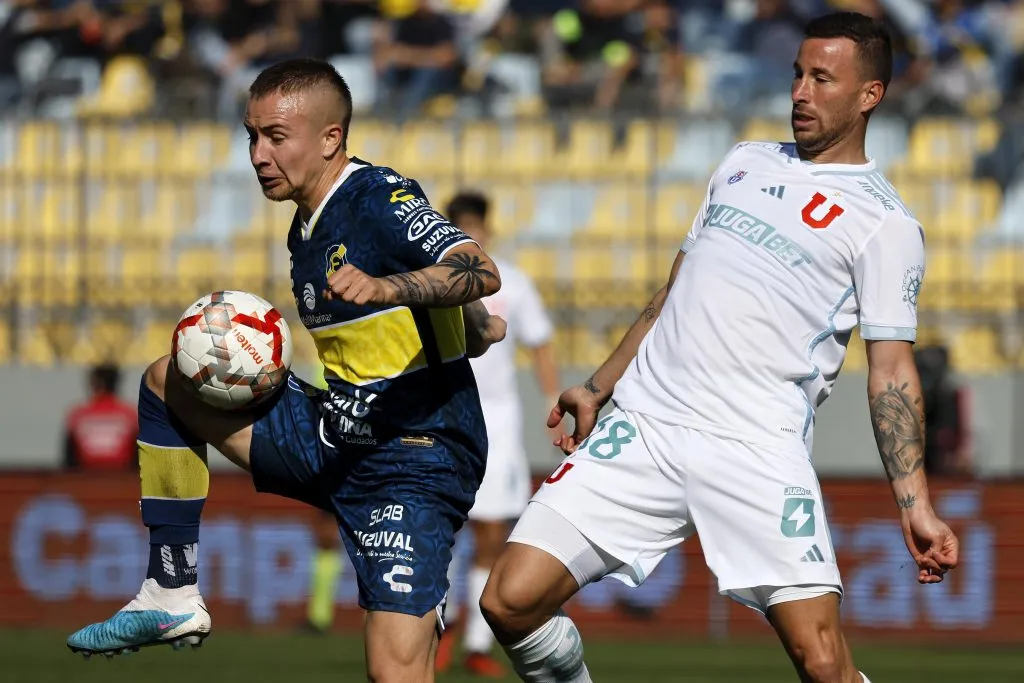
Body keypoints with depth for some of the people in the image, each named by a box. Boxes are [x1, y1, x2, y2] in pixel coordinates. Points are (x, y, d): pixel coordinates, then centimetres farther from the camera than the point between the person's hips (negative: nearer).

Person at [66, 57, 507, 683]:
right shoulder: (307, 230, 12)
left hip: (417, 458, -9)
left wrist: (389, 287, -46)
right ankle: (172, 597, 11)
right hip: (340, 440, 9)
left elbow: (480, 272, -34)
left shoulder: (381, 198, -14)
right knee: (169, 380, 12)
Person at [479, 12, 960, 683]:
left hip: (758, 448, -5)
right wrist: (599, 388, 28)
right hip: (644, 421, 5)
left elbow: (891, 369, -3)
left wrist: (916, 504, -13)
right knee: (512, 601, -8)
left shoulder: (884, 222, 2)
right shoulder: (746, 163, 20)